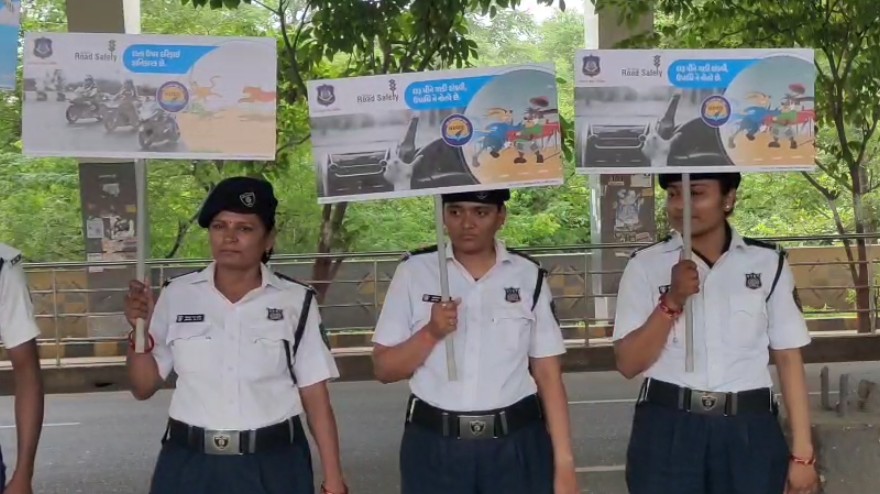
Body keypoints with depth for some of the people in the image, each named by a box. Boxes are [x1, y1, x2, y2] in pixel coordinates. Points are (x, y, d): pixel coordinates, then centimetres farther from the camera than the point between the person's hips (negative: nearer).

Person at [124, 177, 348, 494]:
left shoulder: (295, 301, -3)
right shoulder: (178, 295, 1)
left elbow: (315, 396, -1)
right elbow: (143, 388, 7)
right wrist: (140, 332, -10)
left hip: (272, 466, -1)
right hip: (190, 466, 1)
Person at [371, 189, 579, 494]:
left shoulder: (528, 277, 2)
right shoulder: (414, 273, 1)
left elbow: (548, 374, 3)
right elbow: (384, 369, 2)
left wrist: (564, 463, -2)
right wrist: (430, 333, -15)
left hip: (515, 447, 0)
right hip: (435, 448, 0)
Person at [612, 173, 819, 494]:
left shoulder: (768, 264, 3)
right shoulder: (646, 265, 1)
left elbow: (788, 358, 4)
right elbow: (628, 364, -2)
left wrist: (802, 453, 1)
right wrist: (672, 301, -15)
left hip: (749, 433, 1)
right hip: (667, 432, 0)